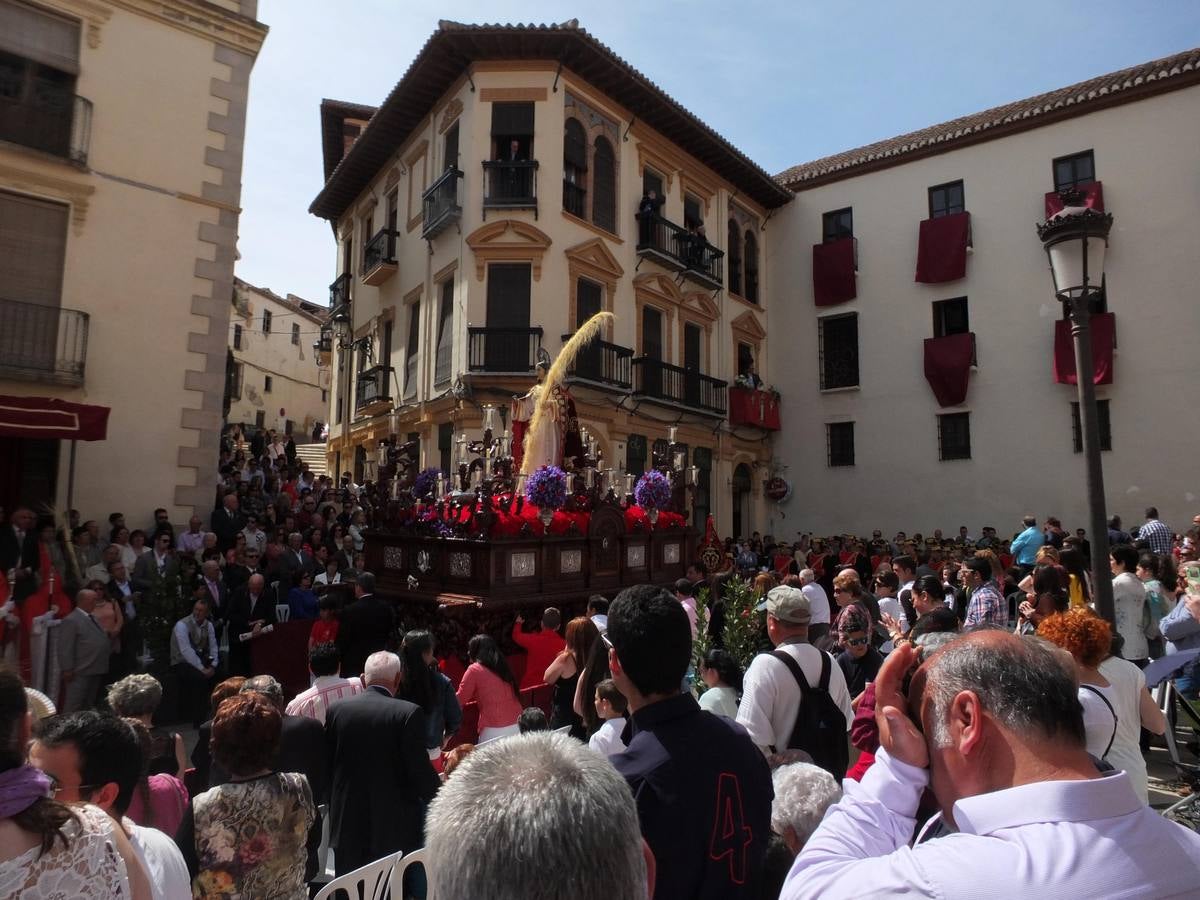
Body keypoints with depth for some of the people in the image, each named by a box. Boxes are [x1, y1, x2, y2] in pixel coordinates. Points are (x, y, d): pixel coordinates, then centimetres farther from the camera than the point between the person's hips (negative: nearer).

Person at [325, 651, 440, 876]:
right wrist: (437, 796, 4)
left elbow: (327, 764, 6)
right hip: (395, 830, -4)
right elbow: (420, 771, -14)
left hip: (347, 826, 4)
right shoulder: (409, 713, -15)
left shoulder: (336, 710, -2)